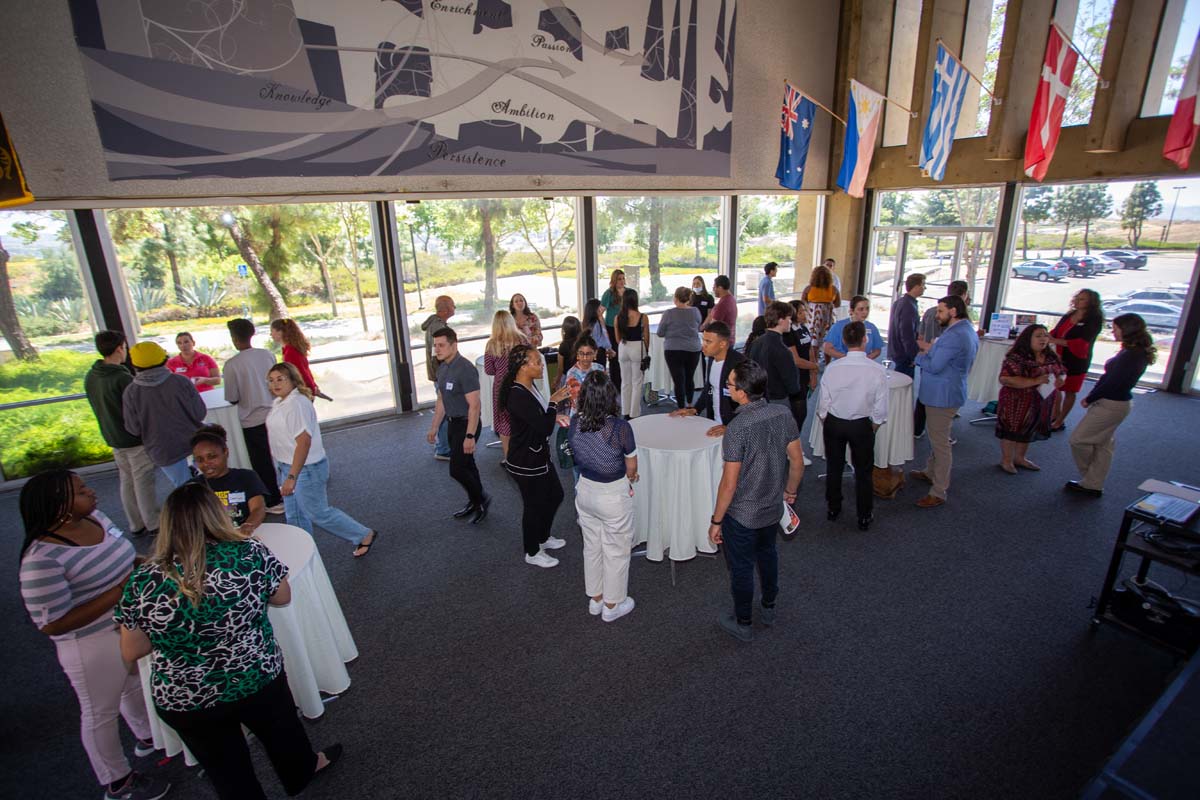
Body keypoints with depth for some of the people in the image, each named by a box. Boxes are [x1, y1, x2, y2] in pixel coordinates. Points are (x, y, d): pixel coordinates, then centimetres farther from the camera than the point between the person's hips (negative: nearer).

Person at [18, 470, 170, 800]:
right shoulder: (42, 559, -29)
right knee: (101, 714, 17)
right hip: (95, 647, -7)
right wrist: (120, 590, -29)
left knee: (136, 688, 29)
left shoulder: (94, 517, -8)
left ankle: (148, 737, 55)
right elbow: (53, 624, -26)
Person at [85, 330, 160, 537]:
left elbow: (100, 406, 12)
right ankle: (154, 525, 12)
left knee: (127, 481, 16)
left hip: (112, 438, 8)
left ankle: (137, 525, 25)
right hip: (135, 439, -7)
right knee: (144, 482, 2)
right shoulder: (123, 378, -23)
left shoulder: (90, 377, 2)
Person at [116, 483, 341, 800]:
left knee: (229, 774, 24)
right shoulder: (250, 553, -20)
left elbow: (131, 652, -5)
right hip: (257, 680, 0)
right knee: (282, 733, 31)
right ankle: (302, 773, 57)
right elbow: (283, 597, -5)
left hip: (185, 702, 0)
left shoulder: (143, 581, -16)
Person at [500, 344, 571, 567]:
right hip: (526, 464, -10)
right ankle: (532, 553, 33)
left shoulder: (528, 387, 2)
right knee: (535, 505, 9)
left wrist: (554, 416, 4)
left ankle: (543, 537, 46)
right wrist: (554, 402, -19)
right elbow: (545, 428, -29)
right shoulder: (518, 396, -29)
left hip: (539, 456, 10)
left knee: (555, 495, 24)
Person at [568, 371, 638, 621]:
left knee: (592, 546, 24)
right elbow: (632, 467, -12)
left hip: (585, 491, 5)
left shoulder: (574, 423, -13)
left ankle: (595, 599, 42)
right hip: (613, 496, -5)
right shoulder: (620, 427, -26)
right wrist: (629, 479, 9)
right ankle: (612, 605, 34)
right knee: (616, 551, 17)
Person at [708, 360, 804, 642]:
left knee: (741, 568, 15)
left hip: (741, 515, -6)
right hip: (773, 508, 6)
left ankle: (743, 624, 36)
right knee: (767, 554, 29)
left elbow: (729, 483, -24)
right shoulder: (783, 414, -12)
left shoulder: (737, 428, -30)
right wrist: (790, 491, 17)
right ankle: (769, 609, 50)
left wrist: (716, 521, -12)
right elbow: (797, 461, -1)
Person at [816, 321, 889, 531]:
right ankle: (864, 517, 31)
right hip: (862, 425, -1)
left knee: (834, 467, 21)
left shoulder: (832, 368, -17)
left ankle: (833, 508, 38)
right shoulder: (877, 370, -18)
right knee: (863, 471, 17)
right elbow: (880, 410, -11)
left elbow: (823, 404, -8)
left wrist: (826, 426, 9)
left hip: (833, 423, 1)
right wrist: (872, 430, 7)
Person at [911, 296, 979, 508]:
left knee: (940, 443, -4)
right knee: (937, 438, 25)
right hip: (944, 393, 11)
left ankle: (939, 492, 3)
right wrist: (932, 350, 2)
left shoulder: (955, 335, -24)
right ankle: (931, 472, 42)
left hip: (942, 395, -11)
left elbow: (934, 366, -24)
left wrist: (919, 357, -6)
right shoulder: (968, 331, 12)